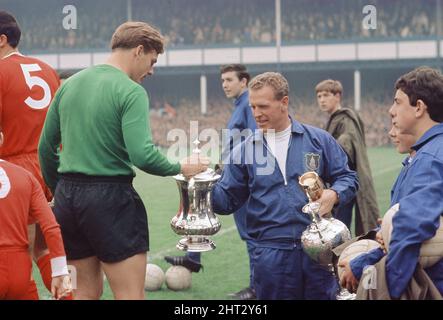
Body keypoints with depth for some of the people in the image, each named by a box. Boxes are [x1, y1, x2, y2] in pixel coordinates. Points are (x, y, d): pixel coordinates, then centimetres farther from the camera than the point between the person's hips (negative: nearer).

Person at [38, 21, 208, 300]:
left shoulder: (70, 84, 11)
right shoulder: (131, 92, -10)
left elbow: (46, 147, 15)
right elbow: (143, 155, -20)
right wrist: (180, 168, -3)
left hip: (67, 196, 7)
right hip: (110, 195, -7)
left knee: (88, 291, 17)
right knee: (131, 295, -1)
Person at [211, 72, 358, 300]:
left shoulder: (318, 140, 5)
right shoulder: (245, 151, 6)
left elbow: (347, 178, 10)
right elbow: (227, 200, 7)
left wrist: (334, 194, -11)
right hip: (271, 253, 0)